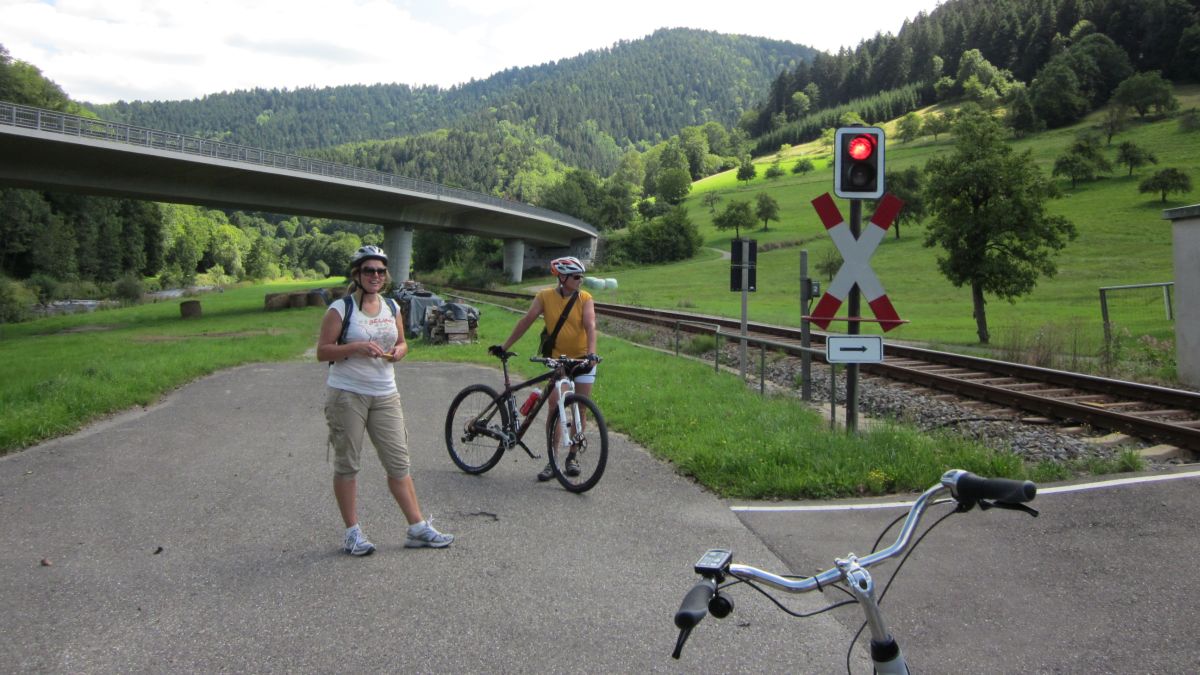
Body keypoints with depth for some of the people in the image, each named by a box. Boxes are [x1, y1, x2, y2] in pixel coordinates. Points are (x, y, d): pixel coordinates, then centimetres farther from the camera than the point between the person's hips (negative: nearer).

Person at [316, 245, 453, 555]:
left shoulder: (391, 307, 9)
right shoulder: (341, 309, -6)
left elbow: (402, 343, 20)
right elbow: (322, 351, -7)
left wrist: (398, 351, -4)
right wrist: (356, 347, -21)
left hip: (385, 394, 4)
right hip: (347, 394, -4)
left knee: (398, 463, 5)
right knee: (347, 464, 4)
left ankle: (418, 528, 11)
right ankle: (352, 532, 15)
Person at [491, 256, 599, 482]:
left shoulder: (585, 298, -9)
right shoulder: (545, 296, -7)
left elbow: (590, 325, -21)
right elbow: (526, 321, -3)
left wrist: (591, 353, -37)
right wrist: (504, 346, -3)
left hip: (583, 359, 0)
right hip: (557, 358, 0)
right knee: (554, 408, -5)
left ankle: (572, 457, 20)